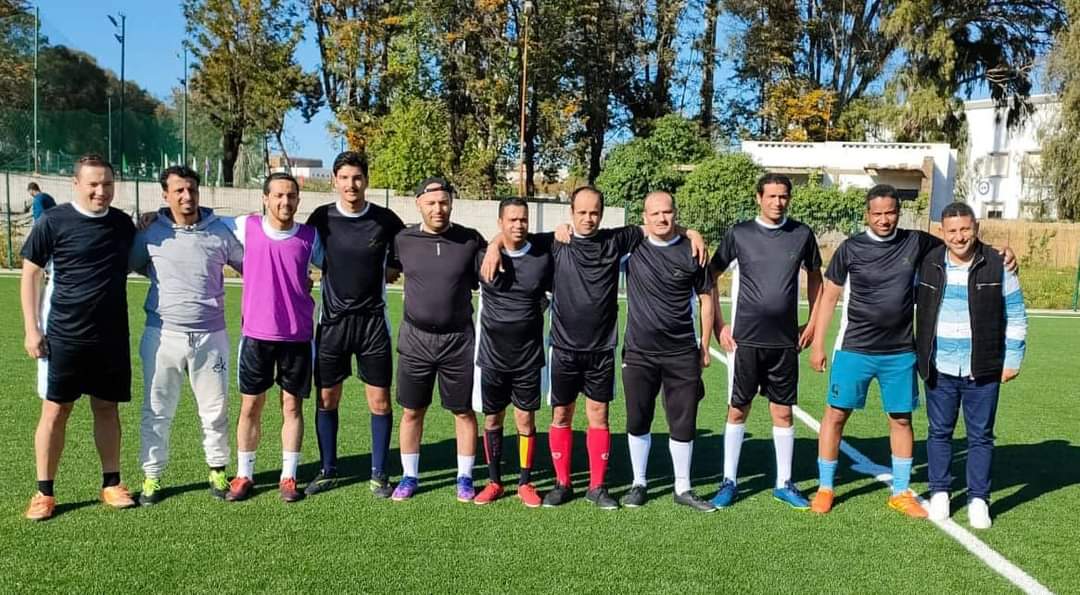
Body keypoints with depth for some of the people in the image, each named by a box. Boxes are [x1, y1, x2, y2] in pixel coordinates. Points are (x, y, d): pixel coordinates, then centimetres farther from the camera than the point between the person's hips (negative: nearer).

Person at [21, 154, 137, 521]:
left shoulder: (123, 224, 5)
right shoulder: (54, 222, -6)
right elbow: (30, 274, -2)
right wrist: (31, 329, -6)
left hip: (112, 336, 3)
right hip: (64, 336, -3)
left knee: (107, 408, 10)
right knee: (55, 411, 3)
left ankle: (111, 484, 21)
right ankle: (44, 493, 15)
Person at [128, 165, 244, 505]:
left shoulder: (219, 231, 1)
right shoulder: (151, 234, 1)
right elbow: (132, 266, 18)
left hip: (210, 336, 0)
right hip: (162, 335, 0)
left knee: (216, 410, 9)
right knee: (157, 411, 9)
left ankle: (217, 471, 25)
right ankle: (152, 477, 23)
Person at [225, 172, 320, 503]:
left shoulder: (310, 237, -1)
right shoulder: (246, 227, -1)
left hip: (297, 337, 0)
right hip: (255, 334, 0)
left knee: (292, 406, 6)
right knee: (250, 406, 7)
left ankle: (288, 477, 17)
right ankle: (243, 475, 20)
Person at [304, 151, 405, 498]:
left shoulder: (385, 220, -3)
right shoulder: (321, 218, -2)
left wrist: (390, 270, 1)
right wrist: (329, 273, 3)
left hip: (373, 320, -1)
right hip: (332, 320, 1)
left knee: (379, 401, 1)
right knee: (327, 398, 8)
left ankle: (379, 474, 15)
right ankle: (328, 471, 23)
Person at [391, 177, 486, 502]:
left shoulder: (471, 241, -4)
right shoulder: (404, 240, -1)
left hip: (458, 340, -1)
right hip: (415, 339, 1)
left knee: (464, 412, 9)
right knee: (411, 412, 10)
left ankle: (465, 477, 24)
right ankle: (409, 476, 26)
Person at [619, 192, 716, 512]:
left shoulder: (691, 252, -1)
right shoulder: (632, 245, -2)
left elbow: (705, 299, 6)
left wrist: (705, 345, 5)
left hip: (682, 353, 0)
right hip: (639, 353, 0)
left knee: (684, 423, 6)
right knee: (638, 422, 9)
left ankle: (683, 488, 21)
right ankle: (638, 484, 26)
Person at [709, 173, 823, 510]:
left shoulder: (802, 235, 3)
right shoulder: (739, 234, -3)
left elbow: (814, 277, 16)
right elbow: (711, 277, 3)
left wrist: (812, 323, 9)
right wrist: (719, 325, -2)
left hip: (785, 342, 2)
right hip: (745, 340, -1)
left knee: (783, 413, 8)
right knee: (737, 410, 5)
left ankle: (784, 483, 21)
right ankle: (729, 482, 17)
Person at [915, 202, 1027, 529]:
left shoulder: (997, 265, -3)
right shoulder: (928, 265, 1)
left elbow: (1016, 315, 3)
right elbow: (911, 304, 12)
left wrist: (1013, 358, 0)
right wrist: (919, 357, 9)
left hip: (983, 370, -1)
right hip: (940, 369, 2)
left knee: (981, 436, 7)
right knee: (939, 432, 10)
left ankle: (978, 499, 19)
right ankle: (939, 493, 24)